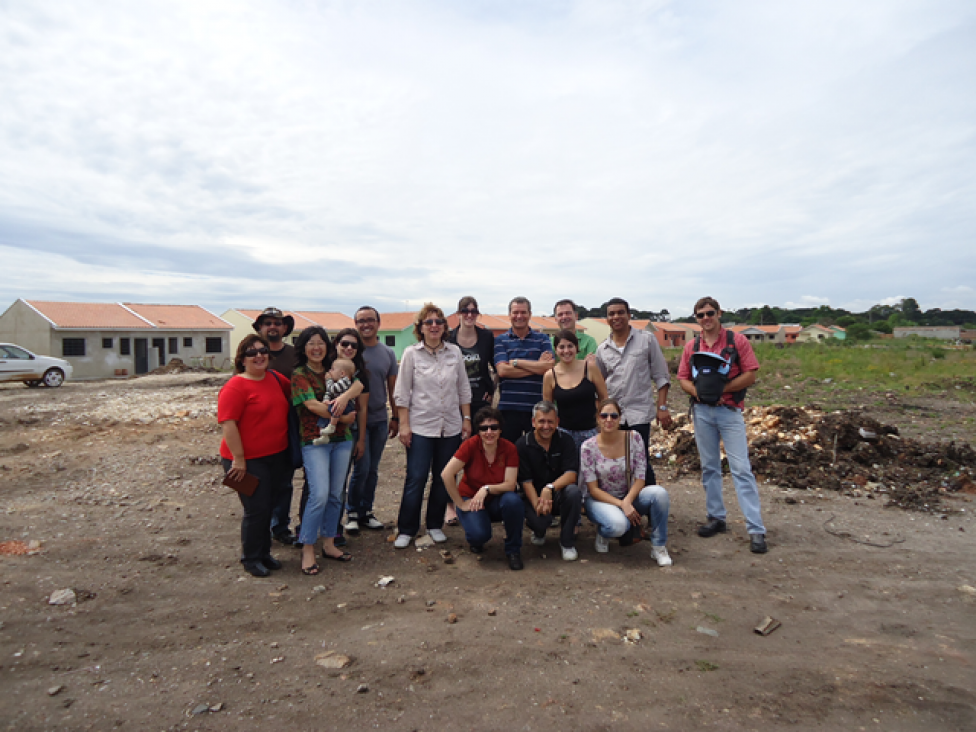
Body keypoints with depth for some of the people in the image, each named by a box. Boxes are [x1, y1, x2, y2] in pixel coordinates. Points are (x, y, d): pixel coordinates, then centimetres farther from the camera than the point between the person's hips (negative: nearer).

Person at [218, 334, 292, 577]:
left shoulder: (275, 379, 6)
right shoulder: (236, 386, -15)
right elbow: (227, 423, -19)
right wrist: (238, 459, -20)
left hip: (276, 456, 7)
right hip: (248, 460, -7)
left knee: (269, 507, 16)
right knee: (256, 509, 0)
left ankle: (263, 553, 32)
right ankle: (251, 558, 20)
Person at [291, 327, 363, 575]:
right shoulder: (299, 374, -2)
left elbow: (359, 385, -5)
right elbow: (312, 405, -15)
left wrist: (345, 396, -25)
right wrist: (343, 417, -14)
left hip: (342, 438, 5)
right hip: (314, 440, -5)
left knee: (336, 494, 10)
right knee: (320, 494, -12)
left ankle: (329, 544, 23)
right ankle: (307, 550, 3)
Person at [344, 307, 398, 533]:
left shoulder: (388, 353, 7)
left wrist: (395, 417, 10)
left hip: (380, 419, 4)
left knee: (373, 469, 10)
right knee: (362, 468, -5)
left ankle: (366, 511, 24)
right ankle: (352, 512, 14)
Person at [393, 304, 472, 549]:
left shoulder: (454, 352, 5)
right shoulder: (411, 353, -1)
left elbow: (464, 389, 10)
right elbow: (402, 392, -1)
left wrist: (466, 419, 6)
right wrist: (404, 424, -6)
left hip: (451, 427, 3)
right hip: (420, 426, -3)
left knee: (443, 478, 10)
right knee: (416, 479, -1)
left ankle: (435, 525, 26)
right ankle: (406, 529, 14)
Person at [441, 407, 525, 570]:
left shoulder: (509, 449, -14)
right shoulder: (471, 445, -19)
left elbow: (510, 484, -15)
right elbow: (446, 474, -22)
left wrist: (486, 488, -31)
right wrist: (460, 504, -16)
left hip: (496, 500, 2)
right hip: (470, 499, -2)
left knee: (513, 501, -32)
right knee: (479, 534, -31)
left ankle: (513, 550, -7)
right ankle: (476, 540, 11)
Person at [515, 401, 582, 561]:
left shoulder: (565, 440, -4)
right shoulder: (522, 445, -7)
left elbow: (571, 474, -15)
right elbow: (526, 481, -12)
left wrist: (550, 488, -33)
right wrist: (537, 504, -30)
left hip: (559, 495, 1)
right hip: (534, 496, -1)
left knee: (574, 492, -32)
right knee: (538, 521, -32)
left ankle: (567, 542, -8)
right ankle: (539, 532, 12)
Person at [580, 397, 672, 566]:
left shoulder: (633, 437, -8)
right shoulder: (588, 447, -14)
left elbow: (640, 478, -8)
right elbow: (593, 489, -12)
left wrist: (627, 501, -25)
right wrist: (621, 505, -24)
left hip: (629, 497, 3)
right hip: (599, 500, -3)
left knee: (660, 493, -27)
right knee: (618, 525, -36)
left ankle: (659, 547, -7)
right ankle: (603, 533, 3)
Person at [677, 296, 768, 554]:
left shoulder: (737, 340, -1)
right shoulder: (691, 346, 9)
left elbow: (750, 375, -5)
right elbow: (683, 378, 8)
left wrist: (722, 388, -16)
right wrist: (698, 392, -12)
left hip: (729, 410, -4)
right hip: (701, 412, 4)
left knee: (741, 469, -6)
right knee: (709, 467, 11)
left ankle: (756, 530, -2)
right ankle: (716, 518, 24)